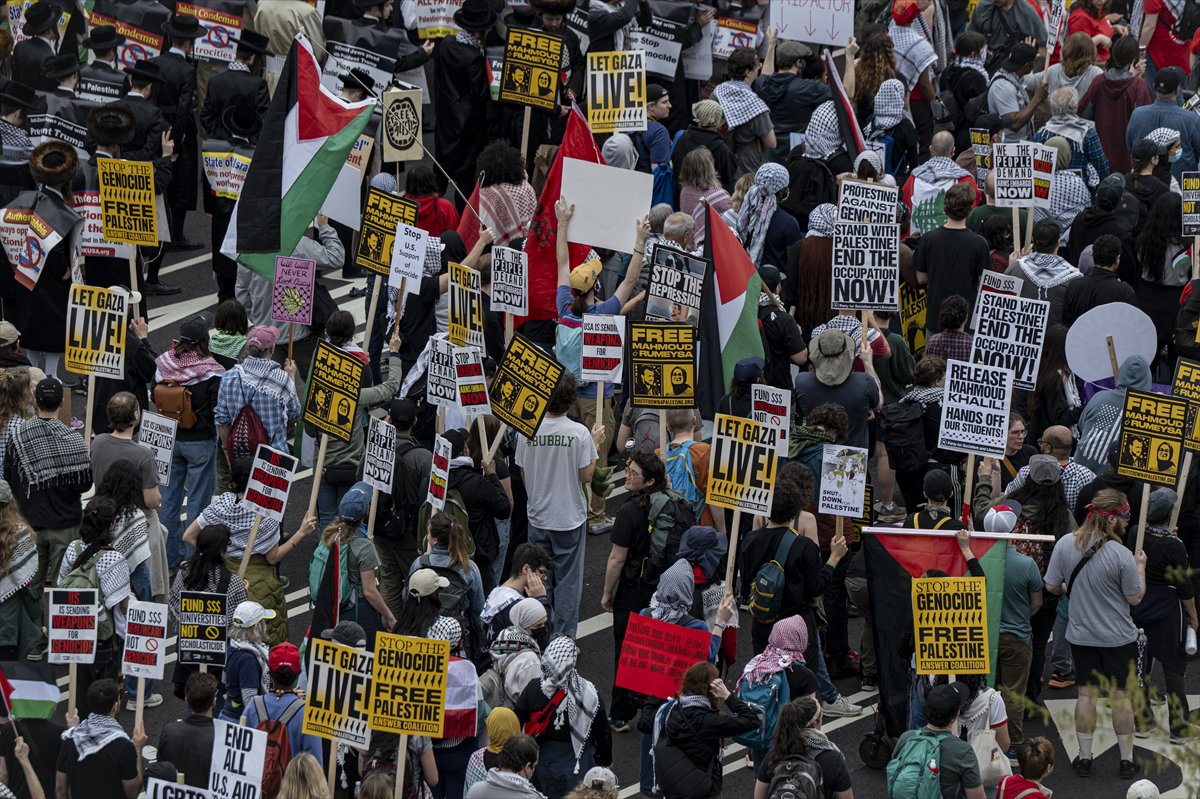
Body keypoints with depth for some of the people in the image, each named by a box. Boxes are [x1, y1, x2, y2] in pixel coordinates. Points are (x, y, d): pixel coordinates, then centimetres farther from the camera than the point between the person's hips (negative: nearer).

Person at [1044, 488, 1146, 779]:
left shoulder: (1065, 544, -11)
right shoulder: (1121, 556, -23)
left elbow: (1052, 586, -3)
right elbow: (1135, 597, -11)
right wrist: (1140, 567, 4)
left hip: (1081, 636, 3)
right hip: (1118, 639, -3)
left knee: (1086, 695, 13)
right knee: (1121, 697, 9)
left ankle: (1084, 758, 19)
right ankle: (1127, 760, 18)